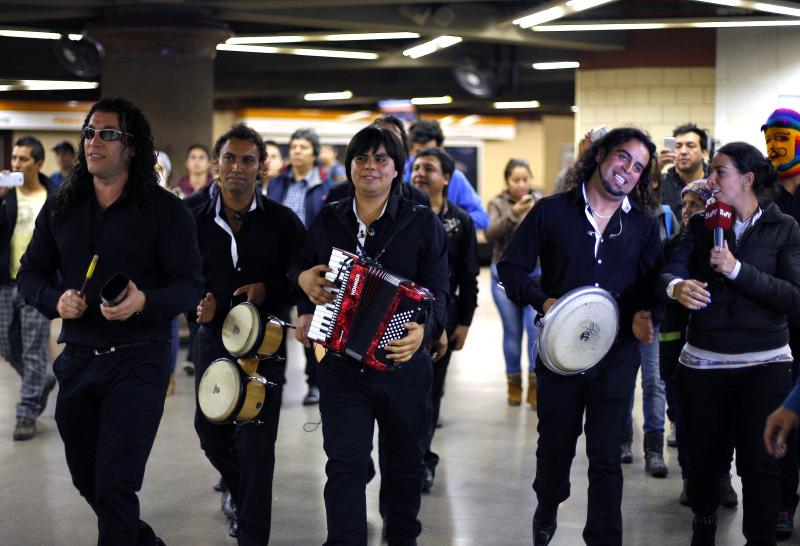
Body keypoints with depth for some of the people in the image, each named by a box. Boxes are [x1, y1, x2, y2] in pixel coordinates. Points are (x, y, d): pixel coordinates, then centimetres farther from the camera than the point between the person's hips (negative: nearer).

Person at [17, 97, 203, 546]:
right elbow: (31, 273, 13)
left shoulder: (165, 209, -5)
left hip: (138, 360, -5)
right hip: (78, 358, 6)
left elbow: (191, 284, -8)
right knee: (86, 479, 17)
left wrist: (144, 302, -27)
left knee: (115, 485, -10)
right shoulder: (61, 209, 9)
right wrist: (55, 299, -9)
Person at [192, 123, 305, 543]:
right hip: (213, 338, 4)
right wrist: (197, 305, -11)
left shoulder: (283, 221, -6)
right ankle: (243, 499, 43)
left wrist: (269, 291, -17)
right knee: (210, 430, 15)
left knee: (256, 442, -7)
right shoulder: (196, 221, 1)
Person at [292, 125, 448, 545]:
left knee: (404, 460, 15)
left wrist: (424, 329, -29)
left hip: (402, 364, -1)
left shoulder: (422, 223, -3)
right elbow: (301, 263, 22)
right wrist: (303, 278, -3)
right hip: (341, 364, 1)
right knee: (345, 463, -7)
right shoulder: (328, 220, 5)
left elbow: (437, 291, -9)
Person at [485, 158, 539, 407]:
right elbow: (490, 235, -15)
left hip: (536, 274, 0)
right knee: (512, 332, 6)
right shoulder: (497, 204, 0)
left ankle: (535, 384, 1)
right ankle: (514, 383, 21)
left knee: (536, 328, -9)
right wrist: (513, 214, -27)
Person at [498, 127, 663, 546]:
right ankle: (547, 509, 45)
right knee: (555, 444, 16)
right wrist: (542, 301, -16)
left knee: (606, 456, 1)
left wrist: (644, 316, -12)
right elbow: (511, 268, 0)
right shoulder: (551, 212, -2)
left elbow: (652, 285, 10)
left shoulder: (643, 226, 5)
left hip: (617, 357, 0)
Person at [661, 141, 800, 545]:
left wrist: (737, 269, -21)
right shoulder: (702, 224, 6)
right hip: (702, 360, 2)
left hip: (763, 363, -2)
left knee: (760, 464, -2)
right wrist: (677, 286, -29)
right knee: (703, 458, 10)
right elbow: (669, 271, -5)